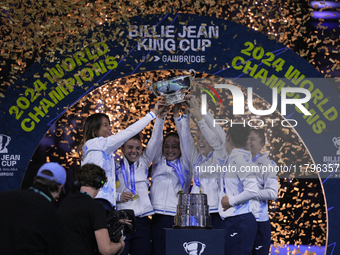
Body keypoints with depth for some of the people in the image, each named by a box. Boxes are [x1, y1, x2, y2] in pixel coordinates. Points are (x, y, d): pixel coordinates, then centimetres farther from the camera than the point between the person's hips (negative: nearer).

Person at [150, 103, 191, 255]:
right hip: (158, 216, 1)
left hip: (178, 218, -1)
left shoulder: (184, 164, 13)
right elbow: (156, 139, 13)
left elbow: (185, 138, 9)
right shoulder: (158, 162, 17)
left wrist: (178, 114, 7)